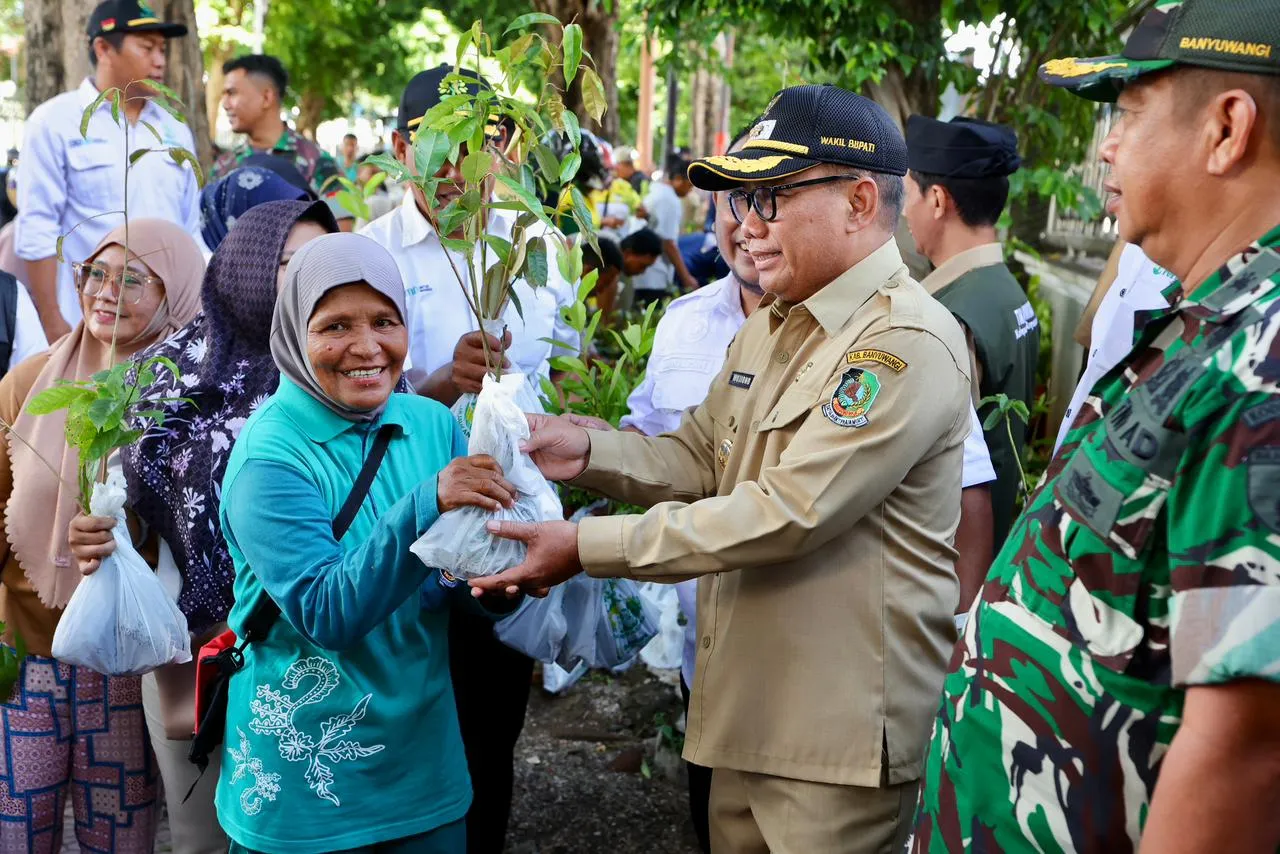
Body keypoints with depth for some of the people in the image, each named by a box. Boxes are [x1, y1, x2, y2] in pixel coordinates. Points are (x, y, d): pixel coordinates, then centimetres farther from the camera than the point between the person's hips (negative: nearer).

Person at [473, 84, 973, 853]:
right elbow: (698, 460, 12)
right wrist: (585, 450, -7)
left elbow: (784, 514, -24)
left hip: (840, 736, -8)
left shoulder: (907, 345, -17)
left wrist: (587, 547, -22)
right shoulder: (770, 327, 13)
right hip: (744, 714, 8)